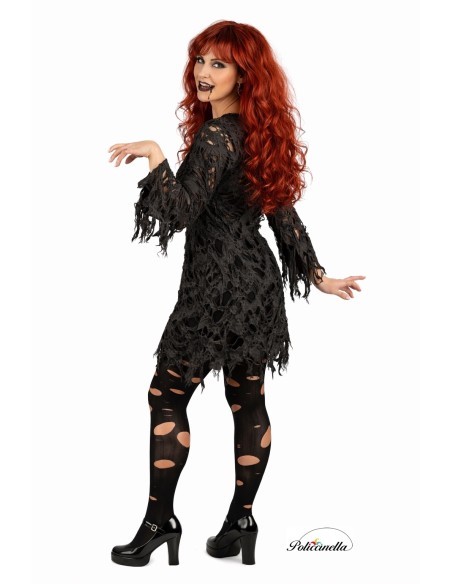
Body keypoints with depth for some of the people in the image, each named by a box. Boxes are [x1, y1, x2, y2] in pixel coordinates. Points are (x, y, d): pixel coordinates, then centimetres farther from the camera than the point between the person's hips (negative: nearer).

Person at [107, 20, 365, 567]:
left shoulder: (216, 137, -16)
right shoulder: (262, 132, 11)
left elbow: (179, 212, -25)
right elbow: (283, 213, 14)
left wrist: (154, 154, -20)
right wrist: (317, 277, 18)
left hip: (216, 288, -9)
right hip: (258, 282, 9)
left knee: (167, 396, 2)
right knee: (248, 401, 12)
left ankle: (160, 521, 10)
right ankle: (241, 520, 22)